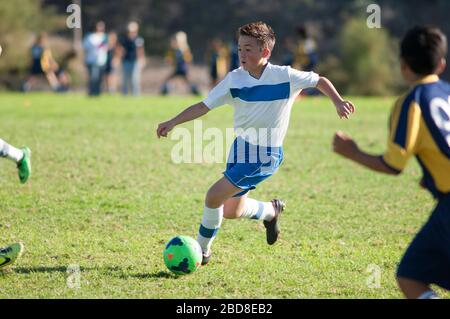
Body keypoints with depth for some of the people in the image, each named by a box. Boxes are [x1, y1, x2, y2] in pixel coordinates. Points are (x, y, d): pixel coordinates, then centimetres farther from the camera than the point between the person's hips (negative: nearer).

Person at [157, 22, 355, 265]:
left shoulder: (285, 76, -13)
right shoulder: (234, 79, -4)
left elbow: (320, 81, 1)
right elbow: (204, 106, -2)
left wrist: (338, 102, -12)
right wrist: (173, 122, -11)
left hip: (266, 156, -6)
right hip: (241, 147, 6)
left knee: (214, 197, -16)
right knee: (230, 212, 15)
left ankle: (202, 251, 2)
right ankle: (271, 211, 44)